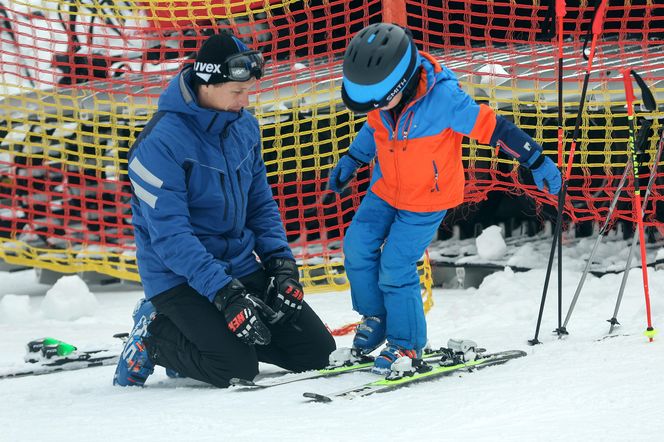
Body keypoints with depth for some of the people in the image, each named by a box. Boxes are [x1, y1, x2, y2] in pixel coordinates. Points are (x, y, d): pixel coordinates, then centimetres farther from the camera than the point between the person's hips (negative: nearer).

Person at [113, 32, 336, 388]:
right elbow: (170, 235, -24)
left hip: (240, 265, 7)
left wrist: (280, 261, -2)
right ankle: (154, 336, 2)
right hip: (180, 277, -7)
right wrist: (223, 291, -30)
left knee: (316, 351, 1)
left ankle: (209, 337, 16)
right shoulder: (161, 142, -21)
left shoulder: (244, 126, 3)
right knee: (237, 368, -25)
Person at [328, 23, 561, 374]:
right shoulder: (381, 97, -12)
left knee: (396, 267, -9)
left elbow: (492, 127, -23)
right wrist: (351, 161, 13)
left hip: (428, 199, -6)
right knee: (358, 246, 0)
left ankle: (407, 345, 8)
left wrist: (537, 162, -20)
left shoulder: (444, 98, -32)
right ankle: (374, 317, 22)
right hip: (386, 189, 6)